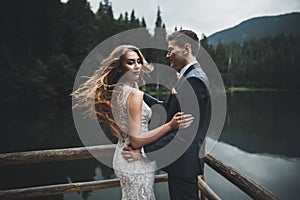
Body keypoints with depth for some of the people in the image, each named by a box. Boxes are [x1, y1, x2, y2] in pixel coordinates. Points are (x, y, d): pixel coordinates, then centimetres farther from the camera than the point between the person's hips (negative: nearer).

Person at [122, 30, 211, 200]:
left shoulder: (193, 80, -23)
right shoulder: (192, 76, 10)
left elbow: (184, 133, -27)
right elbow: (168, 109, 6)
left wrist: (144, 151, -23)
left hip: (184, 162, -9)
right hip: (183, 160, 9)